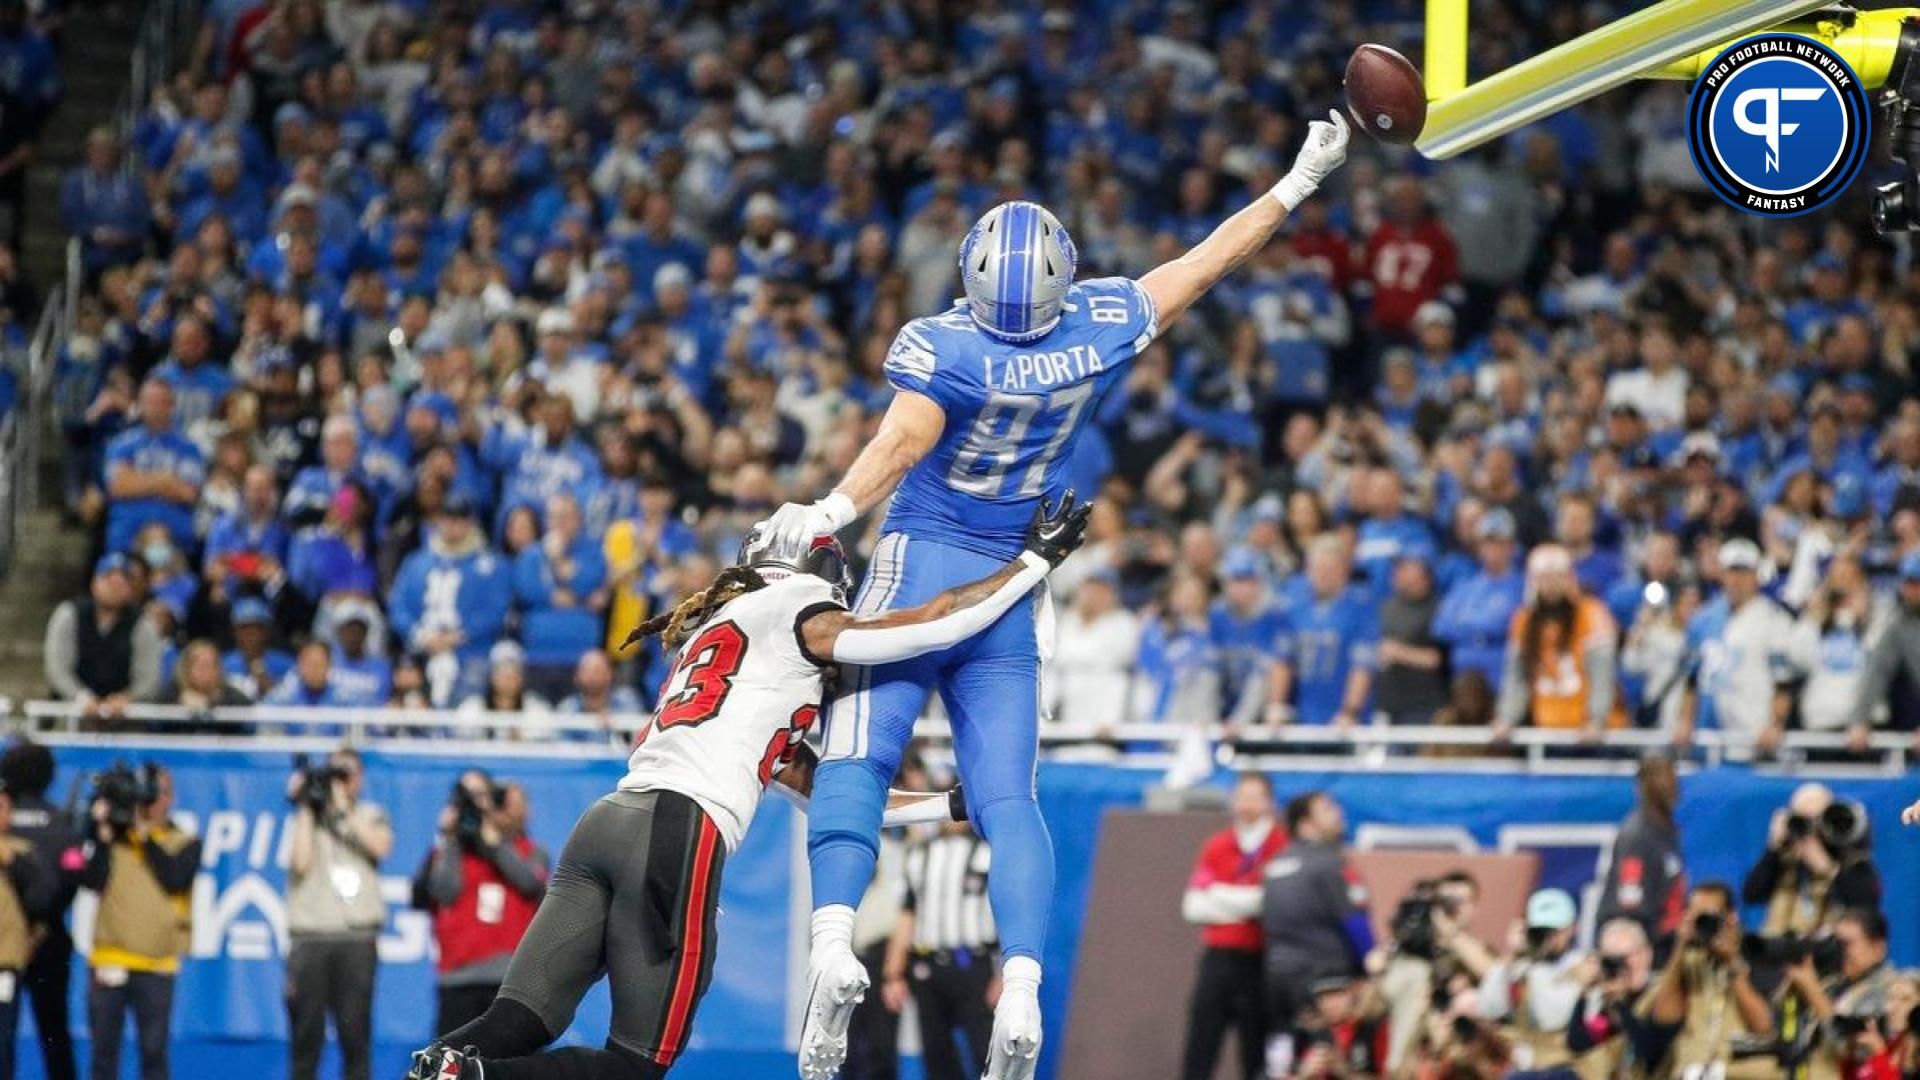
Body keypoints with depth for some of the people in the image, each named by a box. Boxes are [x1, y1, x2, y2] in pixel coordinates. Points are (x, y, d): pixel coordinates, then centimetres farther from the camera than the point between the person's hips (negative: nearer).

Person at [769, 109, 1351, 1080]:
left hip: (915, 569, -4)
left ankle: (833, 936, -29)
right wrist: (1300, 181, 19)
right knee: (1006, 795, 0)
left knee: (857, 761, -7)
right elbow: (1205, 263, 9)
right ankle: (1022, 984, -17)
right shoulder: (1103, 332, -2)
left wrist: (831, 511, -38)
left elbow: (903, 442, -30)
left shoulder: (940, 348, -14)